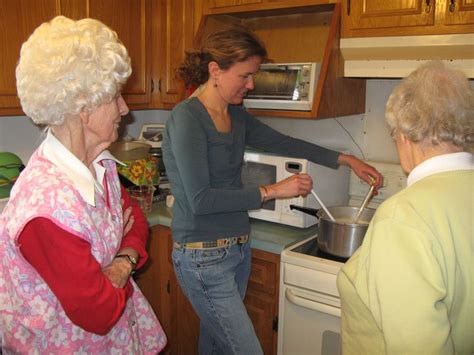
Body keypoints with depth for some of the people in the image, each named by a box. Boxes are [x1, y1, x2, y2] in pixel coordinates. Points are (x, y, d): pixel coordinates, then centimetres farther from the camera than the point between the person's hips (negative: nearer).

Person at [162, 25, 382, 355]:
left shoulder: (237, 116, 6)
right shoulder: (187, 117, -18)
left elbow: (283, 143, 17)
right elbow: (200, 199, -22)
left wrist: (345, 159, 15)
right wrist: (272, 191, -18)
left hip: (238, 248, 8)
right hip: (204, 257, -7)